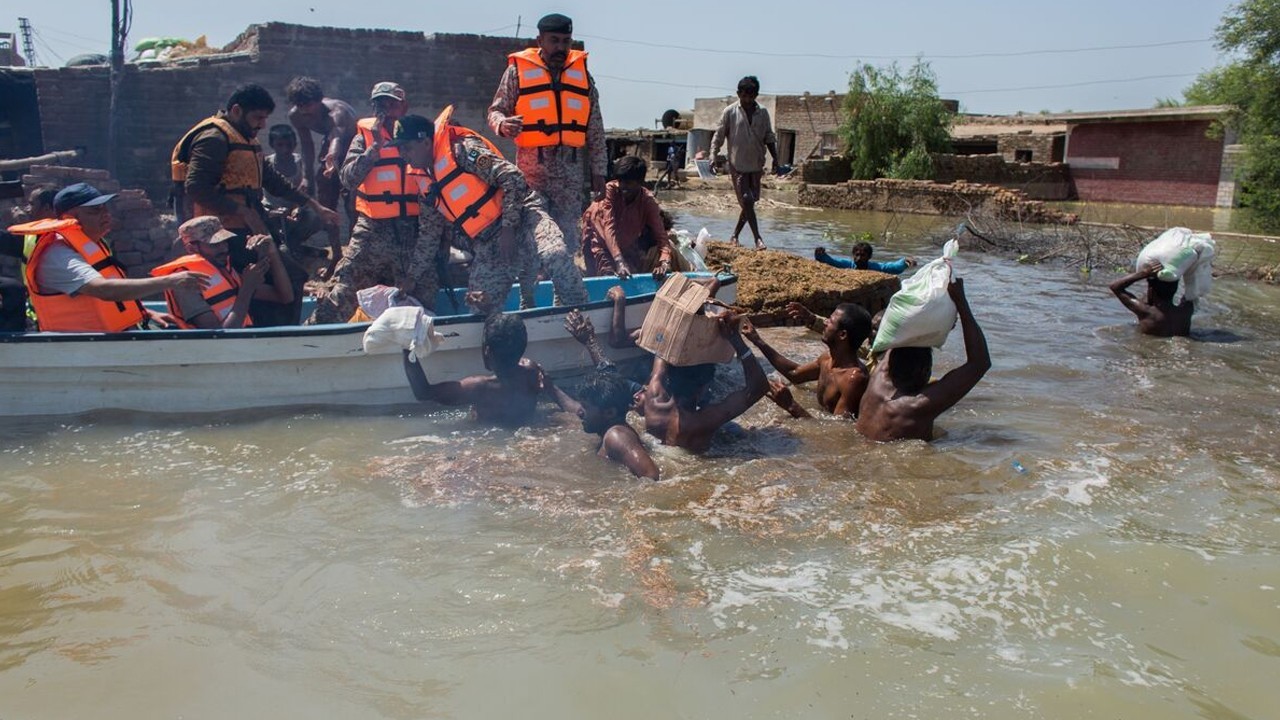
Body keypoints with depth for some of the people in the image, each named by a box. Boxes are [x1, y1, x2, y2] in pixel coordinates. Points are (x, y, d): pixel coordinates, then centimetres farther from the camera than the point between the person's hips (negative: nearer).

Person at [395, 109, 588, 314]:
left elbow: (512, 177, -17)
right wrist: (418, 281, 27)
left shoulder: (461, 149, -7)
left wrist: (509, 228, -19)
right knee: (480, 307, -6)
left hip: (520, 216, -8)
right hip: (489, 244, 8)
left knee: (556, 255, -38)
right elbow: (429, 236, 27)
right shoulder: (428, 184, 18)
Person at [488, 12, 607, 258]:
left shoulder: (582, 74, 11)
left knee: (567, 238, 5)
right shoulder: (518, 70, 2)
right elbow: (495, 110, 6)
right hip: (531, 167, -3)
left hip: (570, 170, 3)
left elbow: (595, 129, 12)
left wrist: (598, 171, 10)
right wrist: (503, 125, -18)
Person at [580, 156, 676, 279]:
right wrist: (619, 260, -46)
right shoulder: (611, 190, -25)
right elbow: (609, 228, -32)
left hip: (628, 247, 4)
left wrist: (665, 262, -45)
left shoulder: (648, 201, -19)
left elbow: (660, 235, -24)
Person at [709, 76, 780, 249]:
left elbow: (769, 137, 13)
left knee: (750, 202, 7)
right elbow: (718, 136, -1)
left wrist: (775, 158, 4)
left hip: (756, 165, 4)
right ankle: (757, 238, -8)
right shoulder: (730, 112, -3)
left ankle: (734, 236, 21)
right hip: (738, 165, -4)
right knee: (746, 201, -9)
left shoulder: (763, 113, 6)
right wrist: (713, 156, -14)